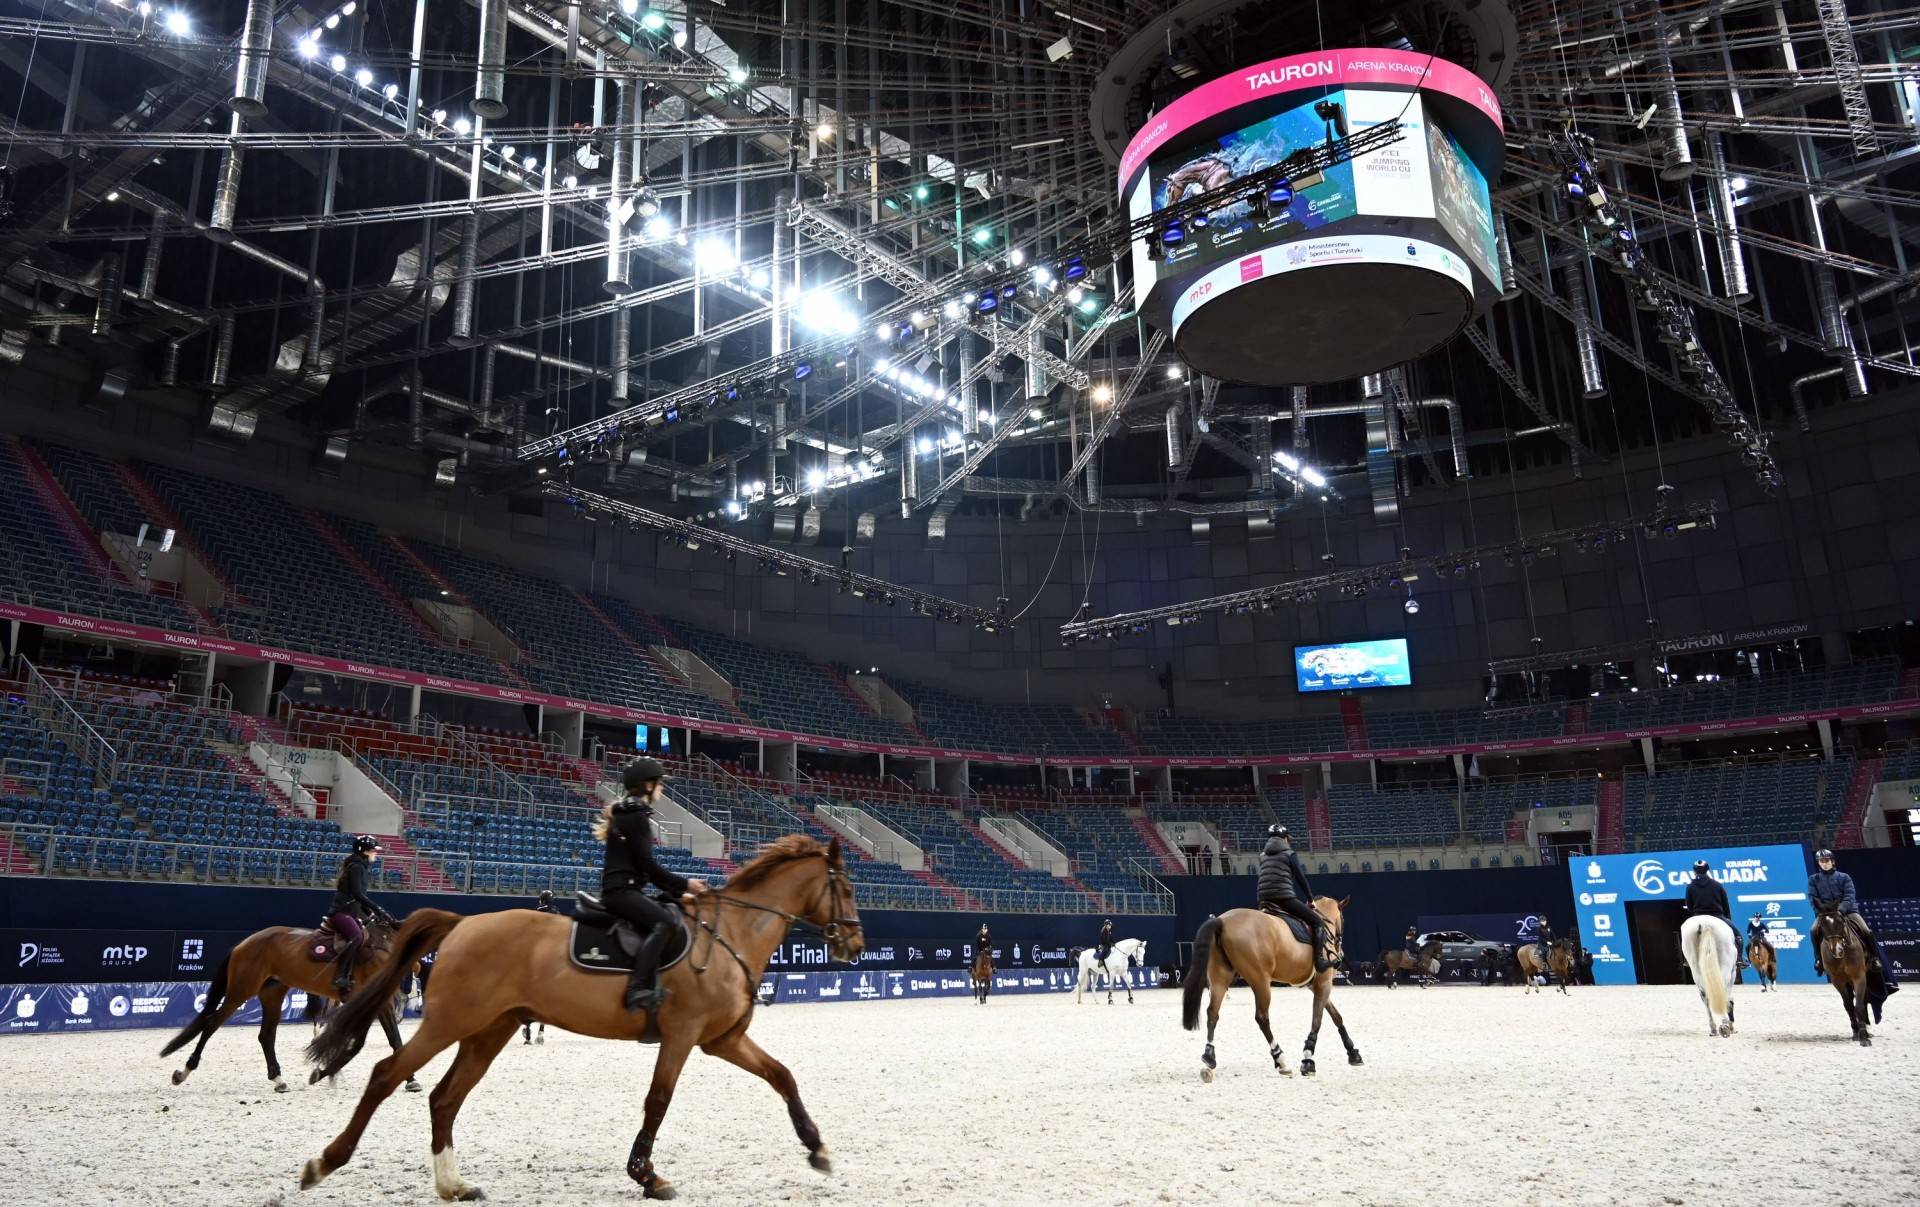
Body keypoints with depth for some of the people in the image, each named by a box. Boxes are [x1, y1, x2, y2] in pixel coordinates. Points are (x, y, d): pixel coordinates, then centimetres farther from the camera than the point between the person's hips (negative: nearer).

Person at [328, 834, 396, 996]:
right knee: (357, 936, -33)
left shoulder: (360, 867, 18)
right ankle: (340, 976, -34)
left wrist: (372, 913, 12)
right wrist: (377, 909, -21)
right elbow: (357, 894, -20)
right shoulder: (356, 866, -10)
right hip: (341, 911, -11)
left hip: (352, 911, 11)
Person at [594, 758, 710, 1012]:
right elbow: (647, 865, -15)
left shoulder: (630, 813, 20)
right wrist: (684, 884, -9)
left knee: (673, 916, 12)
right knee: (665, 922, -28)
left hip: (625, 889, 11)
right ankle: (638, 989, -35)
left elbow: (645, 868, 21)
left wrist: (678, 892, 16)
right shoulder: (636, 815, -10)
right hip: (621, 890, -11)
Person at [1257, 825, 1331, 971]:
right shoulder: (1289, 854, 2)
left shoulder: (1263, 855, 19)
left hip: (1264, 901, 7)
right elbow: (1301, 879, 3)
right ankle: (1319, 960, -13)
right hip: (1284, 897, -6)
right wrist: (1311, 899, 15)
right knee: (1318, 922, 0)